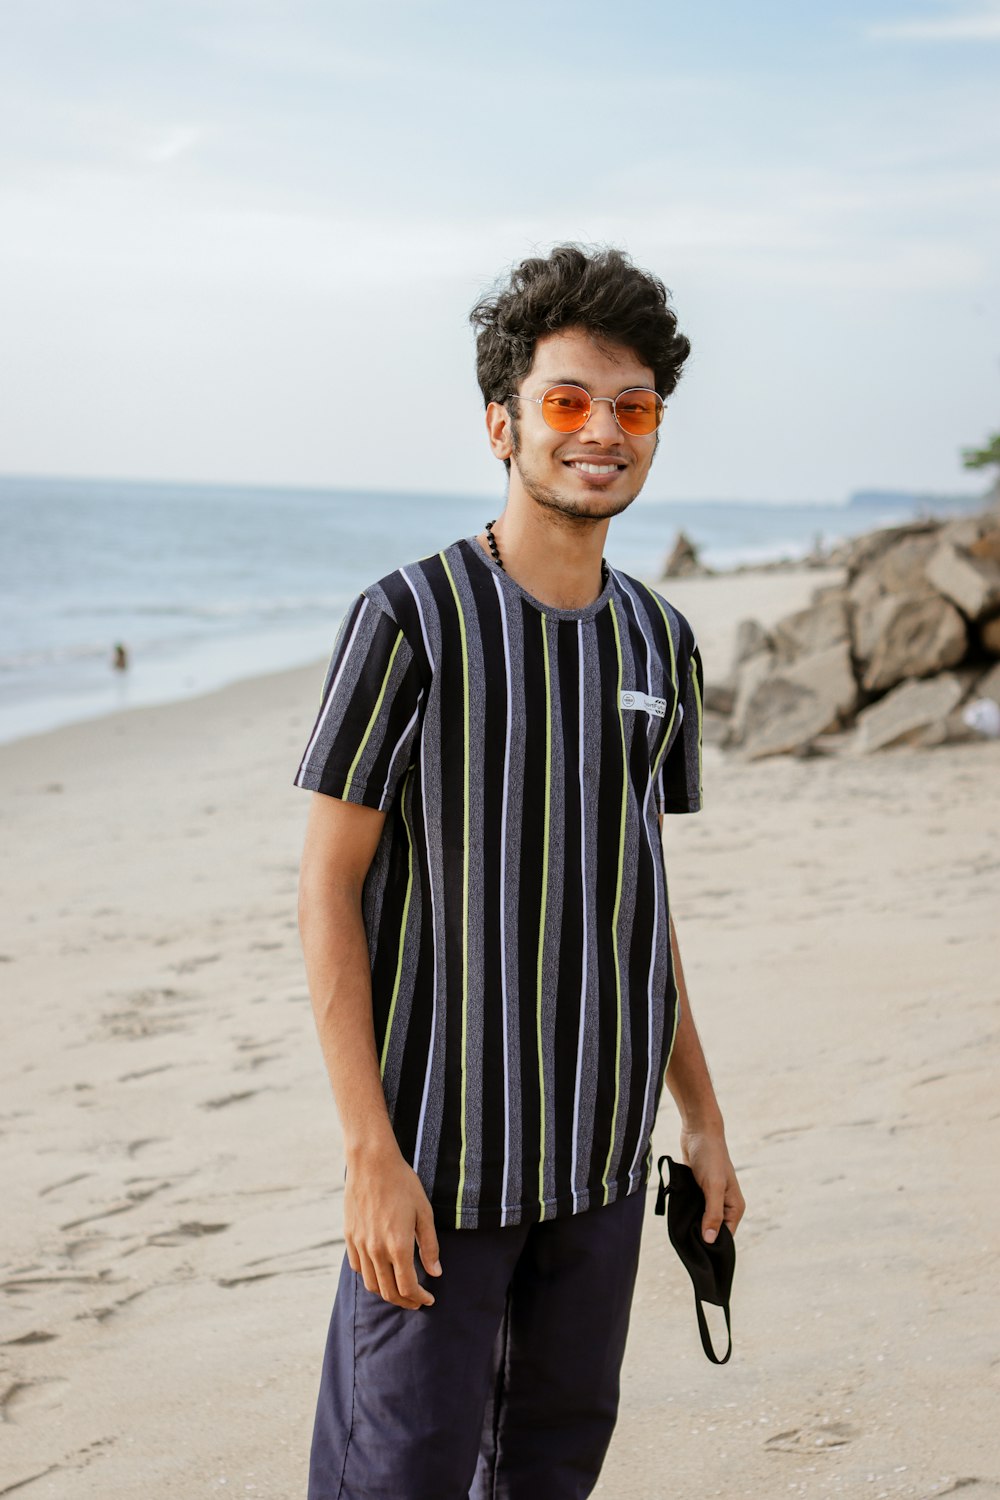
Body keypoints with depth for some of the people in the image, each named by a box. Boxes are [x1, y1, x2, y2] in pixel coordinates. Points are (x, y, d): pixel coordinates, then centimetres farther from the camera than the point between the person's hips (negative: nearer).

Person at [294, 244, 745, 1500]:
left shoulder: (661, 644, 7)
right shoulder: (411, 619, -10)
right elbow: (327, 890, -11)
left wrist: (702, 1113, 16)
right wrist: (369, 1150, -17)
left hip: (602, 1142, 6)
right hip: (442, 1146, -5)